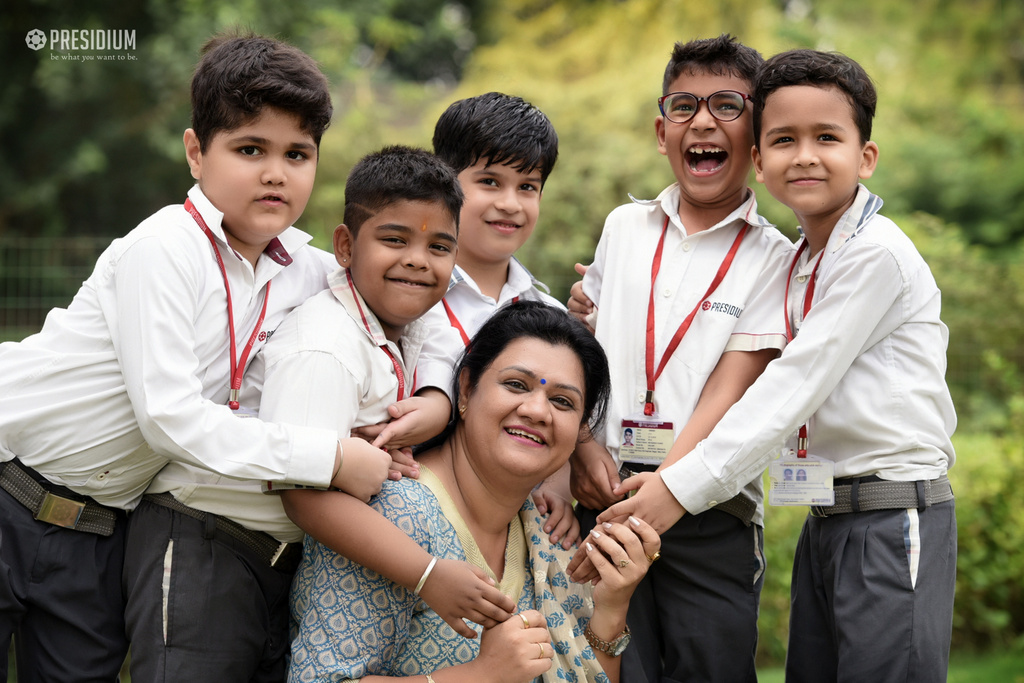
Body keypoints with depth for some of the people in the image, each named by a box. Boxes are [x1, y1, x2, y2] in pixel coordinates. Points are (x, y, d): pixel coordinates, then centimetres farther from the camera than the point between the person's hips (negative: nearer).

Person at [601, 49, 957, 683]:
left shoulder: (877, 253, -13)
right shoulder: (800, 263, 14)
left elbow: (796, 383, -17)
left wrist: (685, 486, -19)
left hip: (894, 517, -8)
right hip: (826, 521, 8)